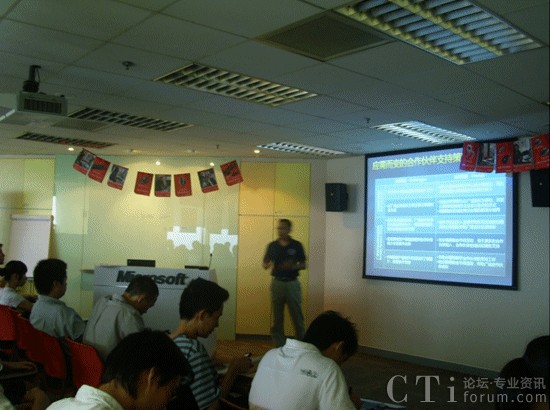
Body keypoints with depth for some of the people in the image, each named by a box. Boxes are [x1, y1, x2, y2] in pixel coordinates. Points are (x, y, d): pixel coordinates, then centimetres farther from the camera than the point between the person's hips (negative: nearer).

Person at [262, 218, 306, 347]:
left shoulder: (296, 245, -2)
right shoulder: (272, 246, 2)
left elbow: (303, 265, 1)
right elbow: (265, 264, 4)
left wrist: (292, 266, -18)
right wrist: (267, 264, -19)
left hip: (292, 284, -2)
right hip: (277, 283, 2)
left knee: (297, 316, 2)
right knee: (277, 317, 7)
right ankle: (278, 345, 17)